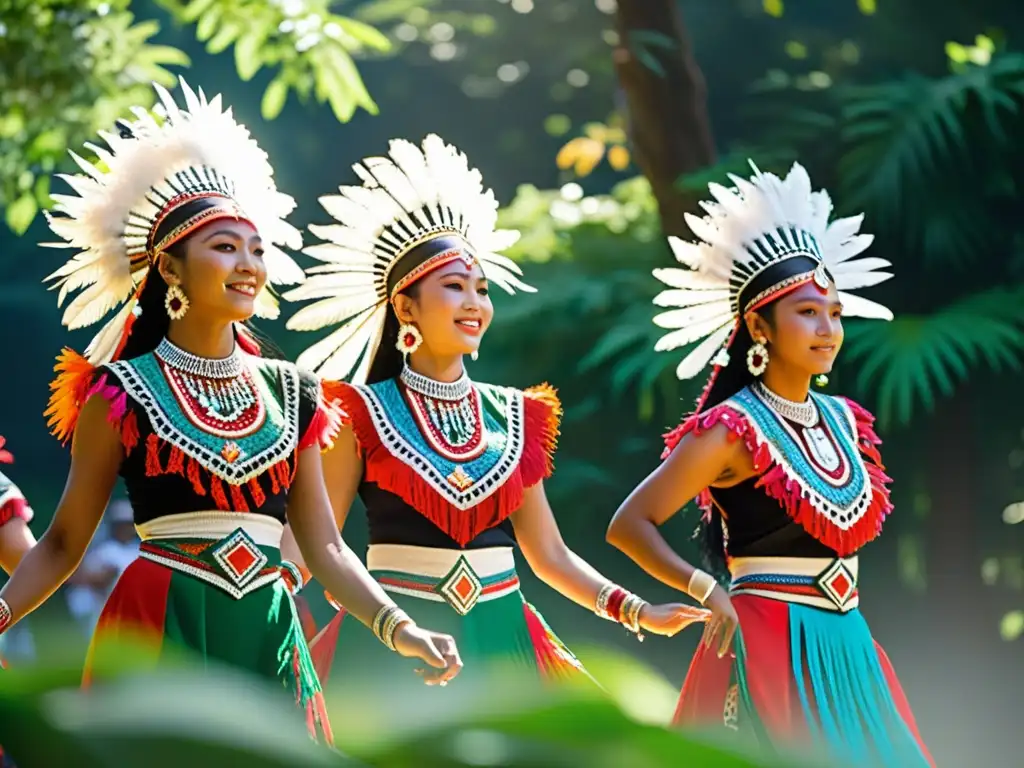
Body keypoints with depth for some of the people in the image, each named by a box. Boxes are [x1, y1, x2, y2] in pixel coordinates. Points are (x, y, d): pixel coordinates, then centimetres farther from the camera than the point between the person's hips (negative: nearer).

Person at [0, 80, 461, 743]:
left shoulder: (289, 394, 11)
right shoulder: (122, 391, 0)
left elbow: (325, 547, 10)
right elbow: (63, 544, 1)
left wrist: (398, 627, -4)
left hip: (266, 637, 4)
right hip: (160, 635, -4)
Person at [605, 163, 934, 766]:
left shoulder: (845, 421, 10)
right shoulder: (734, 428, -10)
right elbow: (630, 525, -13)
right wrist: (707, 591, -20)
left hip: (846, 650, 7)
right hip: (769, 650, -7)